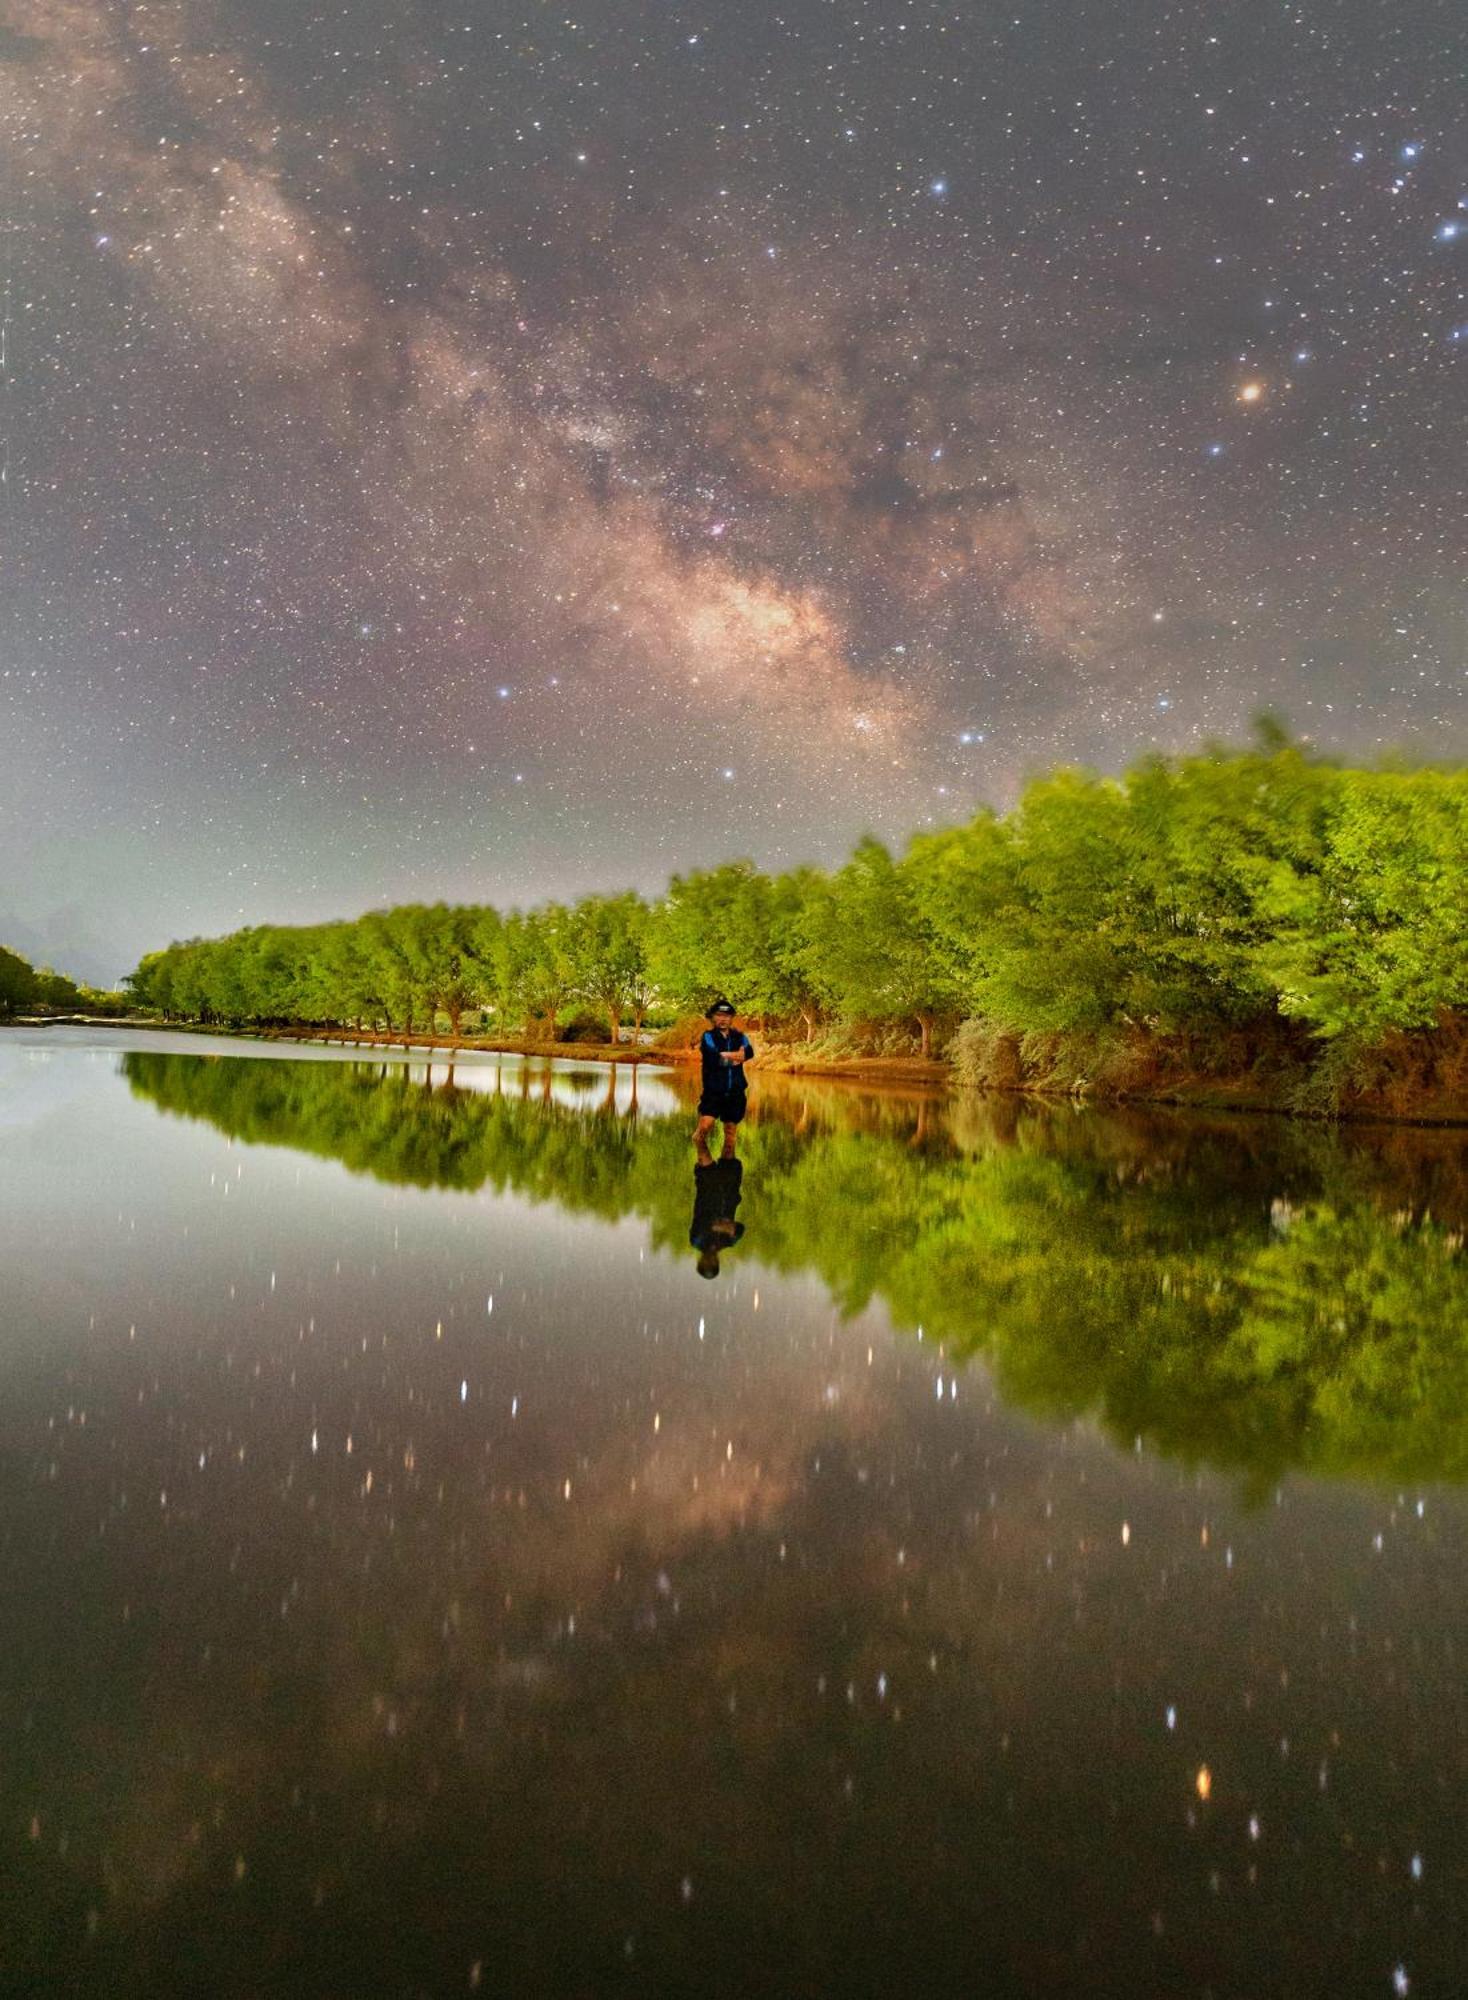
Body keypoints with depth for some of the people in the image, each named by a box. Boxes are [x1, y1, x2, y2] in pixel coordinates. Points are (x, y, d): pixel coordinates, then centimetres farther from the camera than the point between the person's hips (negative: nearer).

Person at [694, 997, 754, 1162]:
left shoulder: (739, 1036, 8)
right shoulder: (708, 1037, -1)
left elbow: (749, 1053, -12)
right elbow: (714, 1056, -19)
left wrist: (725, 1056, -21)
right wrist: (735, 1056, -9)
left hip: (735, 1093, 3)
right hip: (713, 1092, -3)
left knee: (730, 1131, 9)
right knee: (705, 1125, -20)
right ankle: (702, 1151, 9)